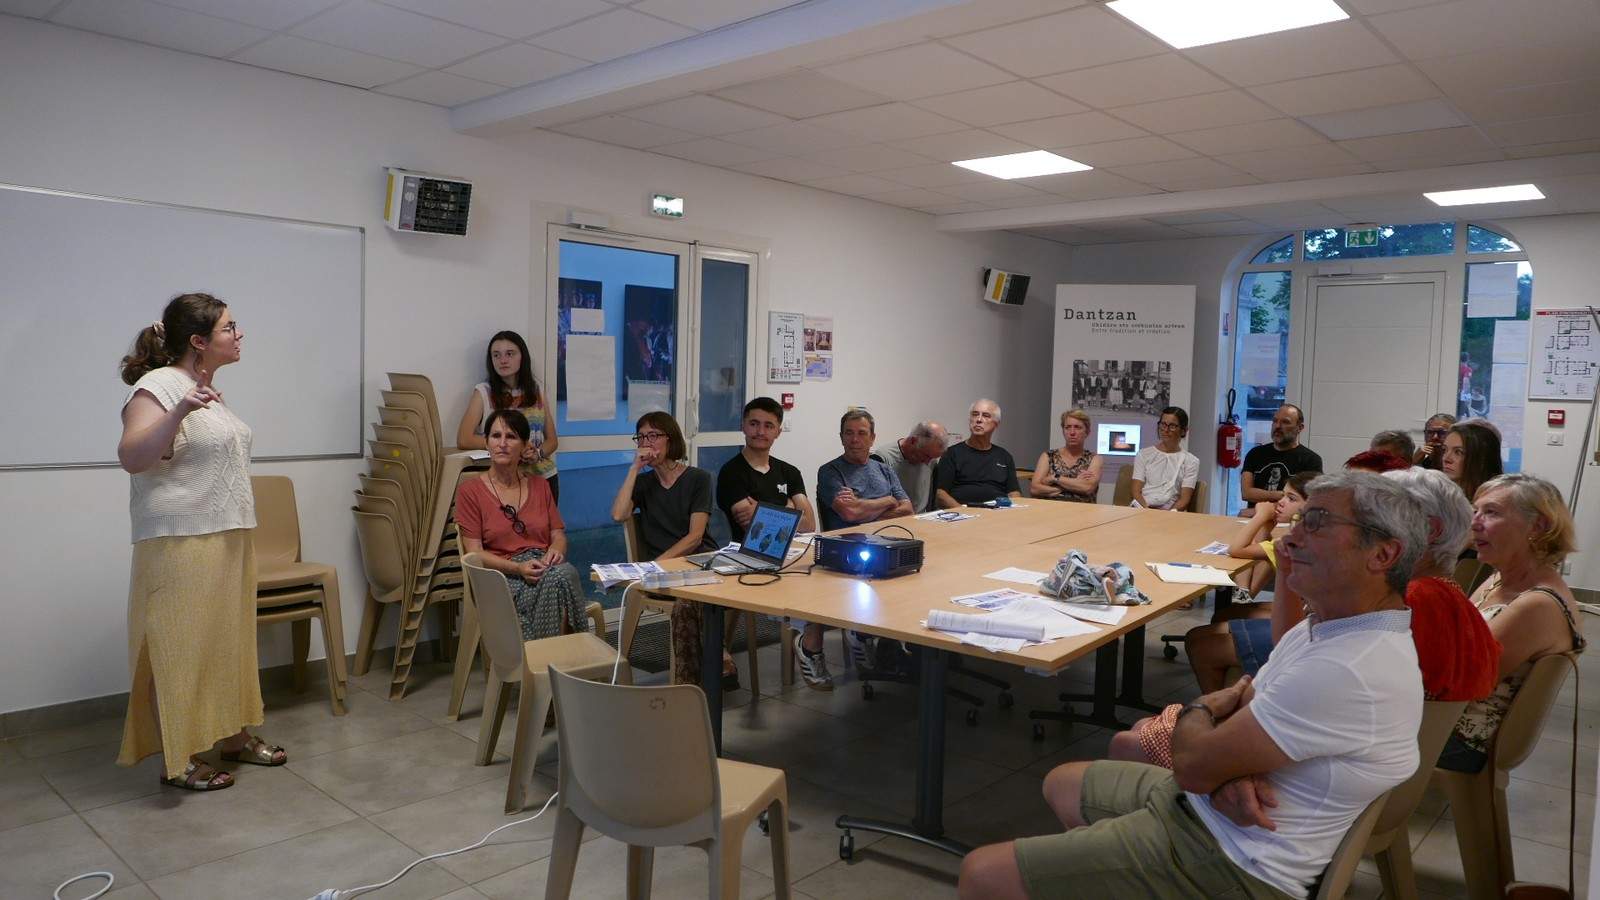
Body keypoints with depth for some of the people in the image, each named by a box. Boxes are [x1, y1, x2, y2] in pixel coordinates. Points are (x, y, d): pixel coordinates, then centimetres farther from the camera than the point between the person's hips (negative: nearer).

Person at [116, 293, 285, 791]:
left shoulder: (208, 390, 14)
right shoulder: (158, 386, -13)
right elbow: (131, 458, -25)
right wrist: (179, 412, -38)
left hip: (228, 540, 9)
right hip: (182, 545, -9)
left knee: (228, 639, 15)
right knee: (180, 647, -1)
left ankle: (234, 733, 28)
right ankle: (177, 760, 10)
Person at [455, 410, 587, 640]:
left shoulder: (539, 485, 19)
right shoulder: (469, 491, 5)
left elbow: (558, 535, 16)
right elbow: (474, 552, -2)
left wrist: (555, 550, -10)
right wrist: (518, 568, -18)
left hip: (545, 568, 4)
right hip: (501, 575, -3)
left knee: (565, 572, -35)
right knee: (557, 578, -35)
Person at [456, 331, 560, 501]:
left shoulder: (537, 391, 8)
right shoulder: (483, 391, -1)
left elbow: (552, 440, 11)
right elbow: (463, 440, -10)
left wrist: (538, 453, -10)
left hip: (544, 476, 3)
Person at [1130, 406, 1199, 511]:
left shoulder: (1190, 461, 10)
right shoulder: (1144, 454, 15)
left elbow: (1185, 499, 1)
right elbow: (1136, 491, 6)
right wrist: (1147, 510, -14)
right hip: (1141, 511, 1)